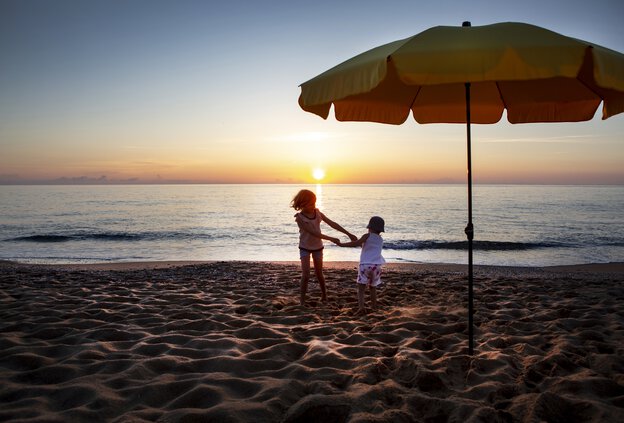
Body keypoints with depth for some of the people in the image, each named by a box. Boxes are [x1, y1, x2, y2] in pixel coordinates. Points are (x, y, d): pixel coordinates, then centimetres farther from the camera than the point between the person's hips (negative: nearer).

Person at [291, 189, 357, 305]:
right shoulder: (299, 217, -21)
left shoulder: (317, 213, -8)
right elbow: (313, 232, -28)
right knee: (305, 275, -12)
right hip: (305, 248, -3)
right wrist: (331, 239, -32)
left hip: (317, 247, 3)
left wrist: (349, 234, -12)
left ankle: (324, 294, 34)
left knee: (319, 274, 10)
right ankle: (302, 300, 0)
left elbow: (332, 224, -8)